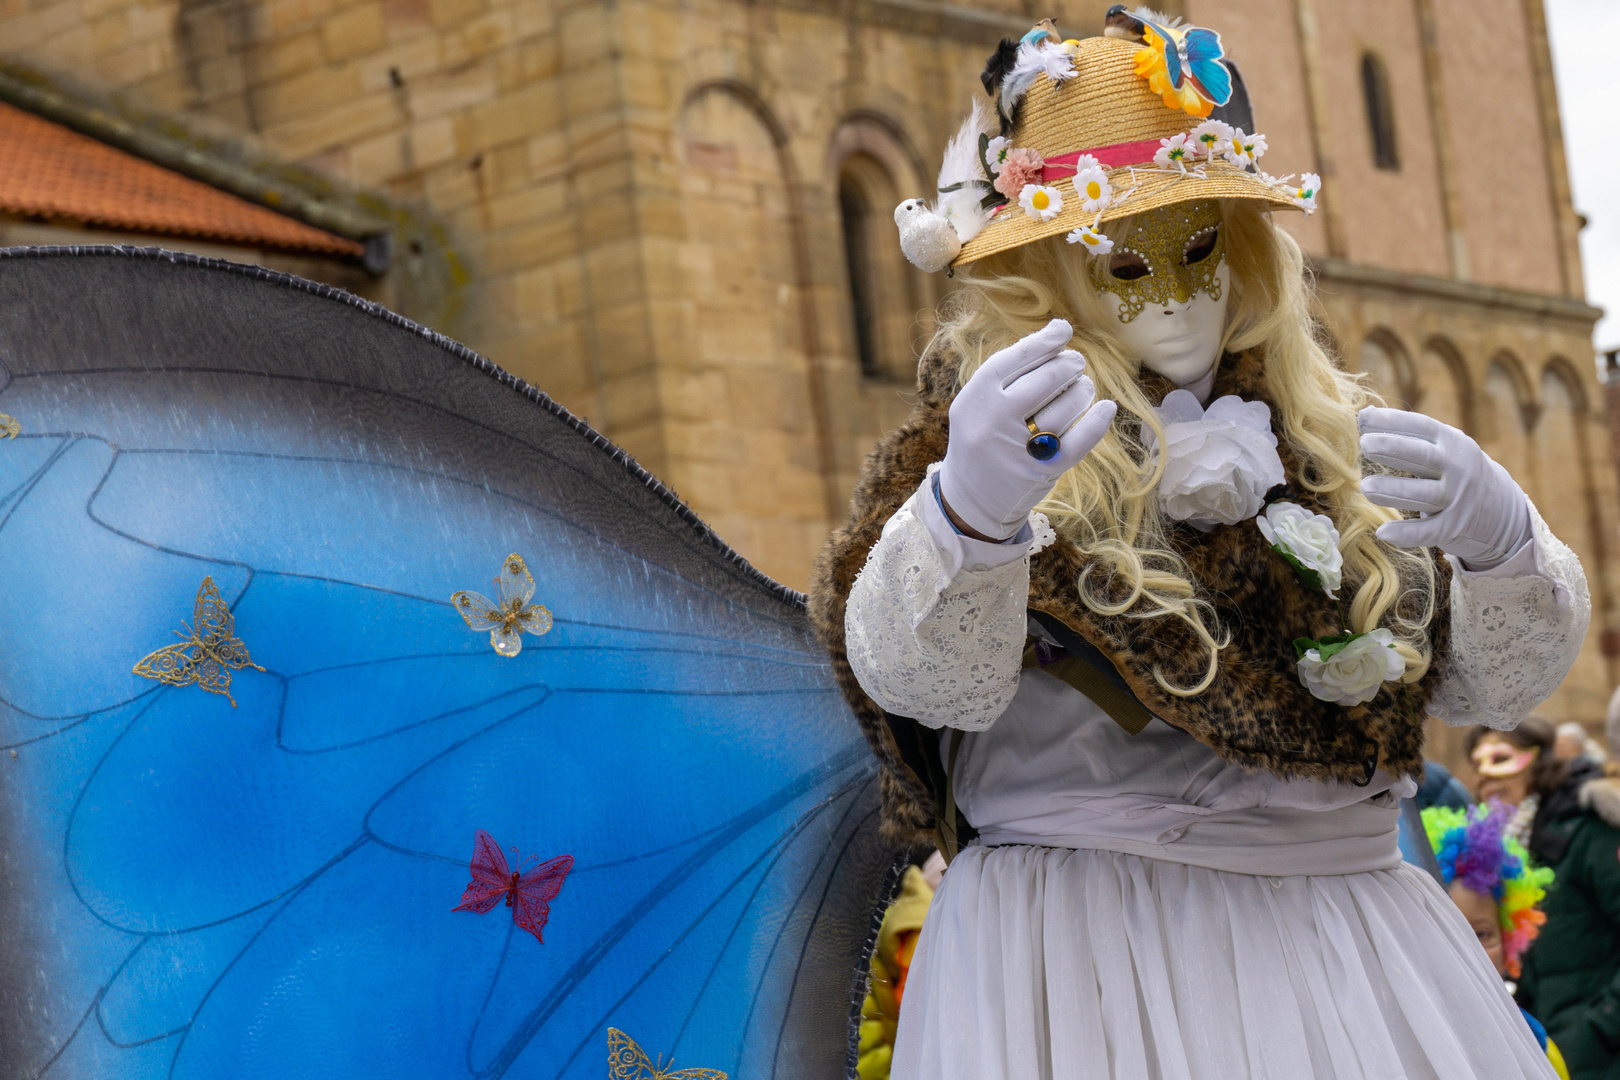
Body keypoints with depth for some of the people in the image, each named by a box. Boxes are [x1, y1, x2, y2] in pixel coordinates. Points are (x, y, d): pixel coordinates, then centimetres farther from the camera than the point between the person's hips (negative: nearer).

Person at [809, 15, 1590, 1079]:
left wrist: (1502, 537, -16)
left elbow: (1502, 681, 5)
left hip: (1349, 918, 4)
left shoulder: (1329, 436, 11)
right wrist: (967, 513, -40)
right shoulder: (1015, 441, -1)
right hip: (1084, 947, -4)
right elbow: (914, 680, -20)